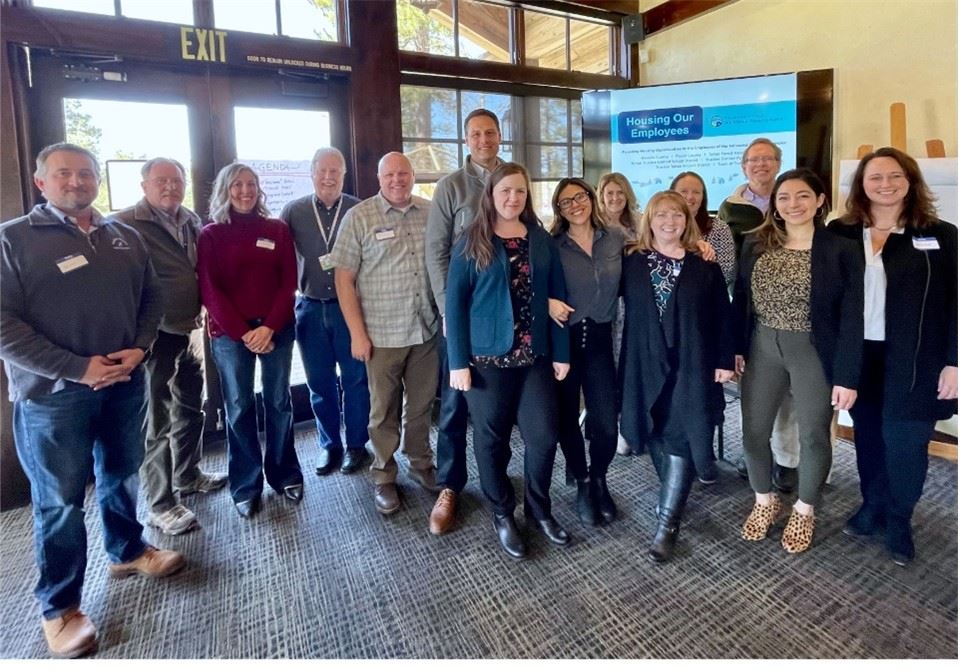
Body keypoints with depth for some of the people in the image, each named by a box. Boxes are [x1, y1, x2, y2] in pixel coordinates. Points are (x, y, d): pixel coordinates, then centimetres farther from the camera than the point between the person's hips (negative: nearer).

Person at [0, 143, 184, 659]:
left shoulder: (125, 238, 8)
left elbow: (151, 297, 11)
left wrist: (139, 349, -6)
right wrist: (76, 369, -18)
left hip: (124, 382, 4)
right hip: (53, 393, -4)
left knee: (121, 475, 20)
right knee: (60, 500, 7)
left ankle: (127, 550, 42)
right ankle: (58, 606, 24)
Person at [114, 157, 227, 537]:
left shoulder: (192, 222, 8)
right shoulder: (125, 225, -13)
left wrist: (201, 312, 11)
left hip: (189, 331, 7)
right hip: (155, 335, -7)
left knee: (191, 408, 19)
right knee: (158, 422, 1)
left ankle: (187, 475, 38)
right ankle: (161, 505, 14)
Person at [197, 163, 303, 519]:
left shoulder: (278, 229, 6)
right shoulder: (211, 235, 3)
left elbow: (288, 282, 1)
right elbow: (210, 290, -3)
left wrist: (269, 327, -10)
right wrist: (243, 332, -11)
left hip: (277, 329, 1)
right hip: (230, 333, -1)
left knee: (279, 402, 8)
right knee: (239, 408, 5)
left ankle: (285, 474, 24)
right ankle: (246, 486, 17)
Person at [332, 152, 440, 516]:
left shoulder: (431, 212, 6)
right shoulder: (359, 217, -3)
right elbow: (344, 277, -4)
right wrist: (357, 333, -9)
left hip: (427, 329, 3)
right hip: (383, 333, -3)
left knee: (422, 405, 15)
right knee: (384, 409, 9)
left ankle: (421, 464, 35)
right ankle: (384, 476, 26)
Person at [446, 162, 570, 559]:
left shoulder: (541, 240, 8)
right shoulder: (471, 243, -2)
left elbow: (557, 296, 7)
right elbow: (455, 303, -5)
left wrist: (561, 352, 2)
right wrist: (458, 361, -11)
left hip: (535, 357, 3)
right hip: (487, 358, -2)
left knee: (544, 436, 5)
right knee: (492, 440, 9)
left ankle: (539, 508, 30)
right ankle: (502, 514, 29)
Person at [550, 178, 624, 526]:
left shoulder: (617, 238, 3)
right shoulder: (551, 245, -5)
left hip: (600, 337, 2)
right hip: (562, 338, -1)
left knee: (606, 422, 0)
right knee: (566, 418, 9)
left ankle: (599, 481, 29)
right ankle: (582, 484, 32)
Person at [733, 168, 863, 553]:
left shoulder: (841, 251, -7)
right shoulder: (755, 245, 1)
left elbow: (851, 317, -8)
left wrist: (847, 376, -11)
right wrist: (736, 348, 1)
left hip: (814, 352, -2)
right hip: (762, 348, 3)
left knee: (814, 436, 11)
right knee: (753, 432, 8)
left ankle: (804, 511, 34)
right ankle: (764, 501, 33)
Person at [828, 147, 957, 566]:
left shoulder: (940, 235, 0)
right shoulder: (840, 234, 2)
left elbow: (957, 303, -2)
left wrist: (954, 361, -8)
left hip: (914, 361, -1)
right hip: (858, 356, 2)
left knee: (904, 442, 5)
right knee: (868, 436, 13)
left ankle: (899, 521, 26)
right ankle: (872, 506, 32)